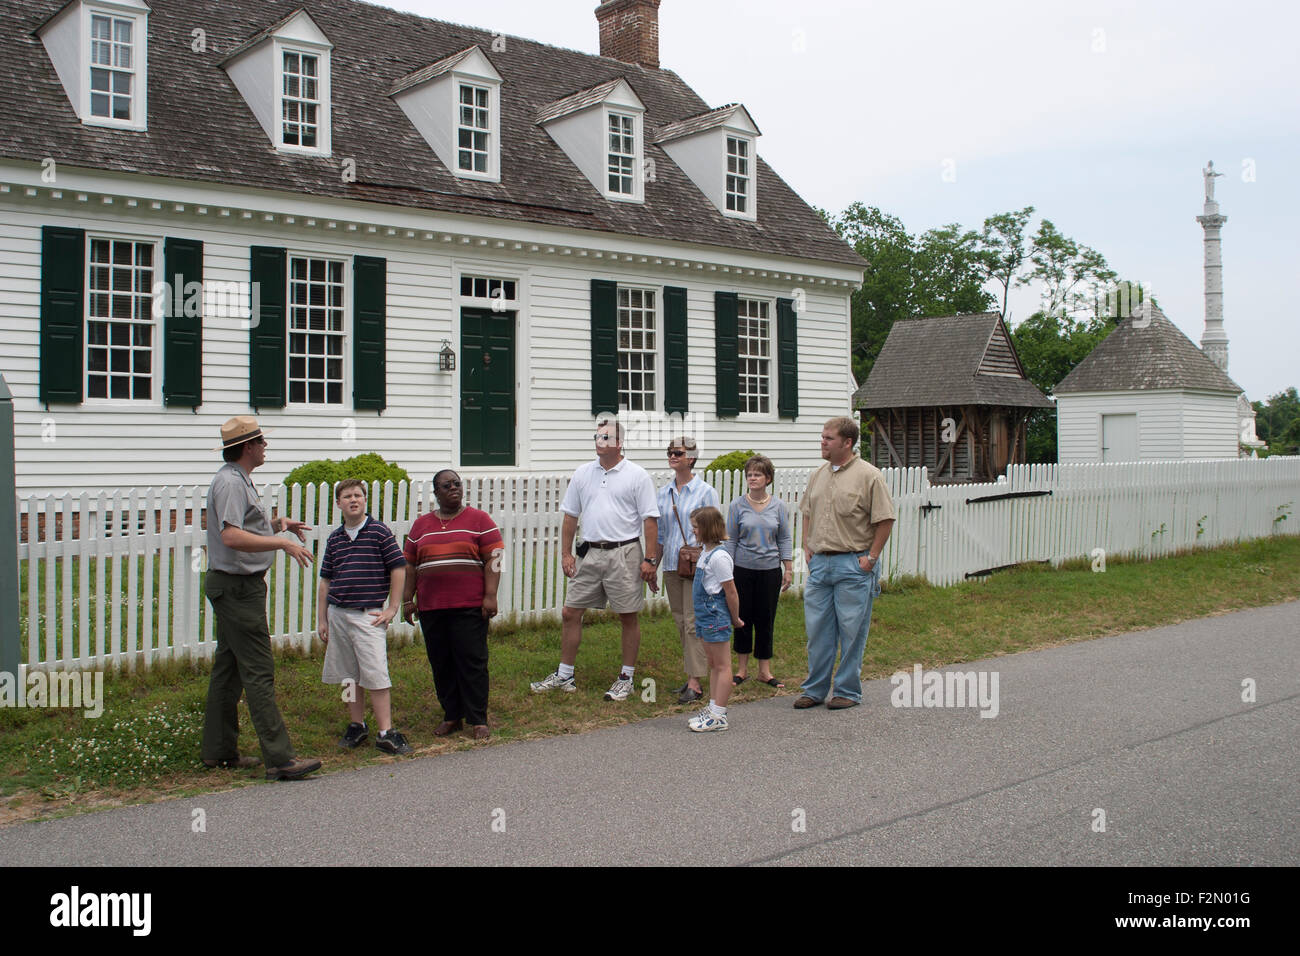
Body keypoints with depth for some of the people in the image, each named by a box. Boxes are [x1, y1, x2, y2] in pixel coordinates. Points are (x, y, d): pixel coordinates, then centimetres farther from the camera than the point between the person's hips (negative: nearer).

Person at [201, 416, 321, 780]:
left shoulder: (238, 479, 17)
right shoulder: (231, 482, -17)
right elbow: (232, 536, -30)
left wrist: (276, 522, 15)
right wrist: (283, 543, -27)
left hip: (231, 586, 11)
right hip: (238, 586, -11)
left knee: (228, 668, 15)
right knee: (259, 671, -12)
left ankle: (218, 750, 22)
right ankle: (279, 758, -12)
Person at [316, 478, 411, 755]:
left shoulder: (379, 531, -2)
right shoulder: (334, 538, 11)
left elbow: (399, 569, -2)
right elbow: (325, 581, 16)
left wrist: (391, 609, -4)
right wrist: (322, 620, 12)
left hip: (368, 615, -5)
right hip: (337, 615, 5)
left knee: (376, 675, -8)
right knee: (349, 676, 11)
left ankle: (385, 733, -3)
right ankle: (357, 726, 23)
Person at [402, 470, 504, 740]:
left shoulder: (479, 520, 3)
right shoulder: (421, 525, 14)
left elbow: (493, 559, -3)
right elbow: (410, 565, 16)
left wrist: (490, 596, -11)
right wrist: (408, 600, 10)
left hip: (469, 606, -4)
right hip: (431, 607, 4)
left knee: (472, 661, -4)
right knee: (441, 663, 7)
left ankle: (478, 720, 2)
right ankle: (451, 716, 17)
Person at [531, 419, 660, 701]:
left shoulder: (636, 476, -4)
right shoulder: (583, 474, 9)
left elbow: (650, 520, -6)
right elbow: (570, 516, 13)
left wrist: (650, 559, -12)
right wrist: (565, 553, 7)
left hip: (623, 554, -4)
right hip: (589, 554, 5)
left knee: (628, 617, 4)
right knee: (570, 613, 6)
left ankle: (626, 678, 16)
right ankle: (564, 675, 19)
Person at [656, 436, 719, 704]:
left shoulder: (705, 492, -4)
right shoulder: (663, 493, 11)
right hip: (671, 565, 6)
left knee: (694, 622, -8)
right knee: (681, 622, 9)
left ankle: (695, 684, -6)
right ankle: (692, 677, 18)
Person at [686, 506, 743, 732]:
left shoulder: (719, 556, -19)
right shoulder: (706, 553, 12)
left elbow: (730, 591, -17)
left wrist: (735, 619, -8)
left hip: (716, 616, -10)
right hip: (705, 616, 10)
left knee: (722, 666, -3)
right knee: (713, 665, 15)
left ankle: (719, 715, -1)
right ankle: (713, 709, 22)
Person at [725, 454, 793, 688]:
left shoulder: (778, 506, 3)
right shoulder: (737, 506, -1)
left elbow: (785, 539, 7)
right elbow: (731, 540, 2)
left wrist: (788, 569, 2)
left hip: (770, 570, 1)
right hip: (743, 570, -1)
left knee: (766, 620, 6)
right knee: (743, 618, 4)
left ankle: (765, 671, 15)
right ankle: (742, 669, 16)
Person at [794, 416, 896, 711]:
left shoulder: (868, 475, -8)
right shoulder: (818, 476, 13)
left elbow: (885, 520, -8)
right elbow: (808, 513, 24)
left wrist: (870, 557, -10)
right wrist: (807, 547, 12)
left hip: (853, 564, -6)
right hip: (819, 563, 6)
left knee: (851, 631, 1)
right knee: (817, 630, 9)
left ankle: (848, 691, 12)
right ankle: (815, 689, 19)